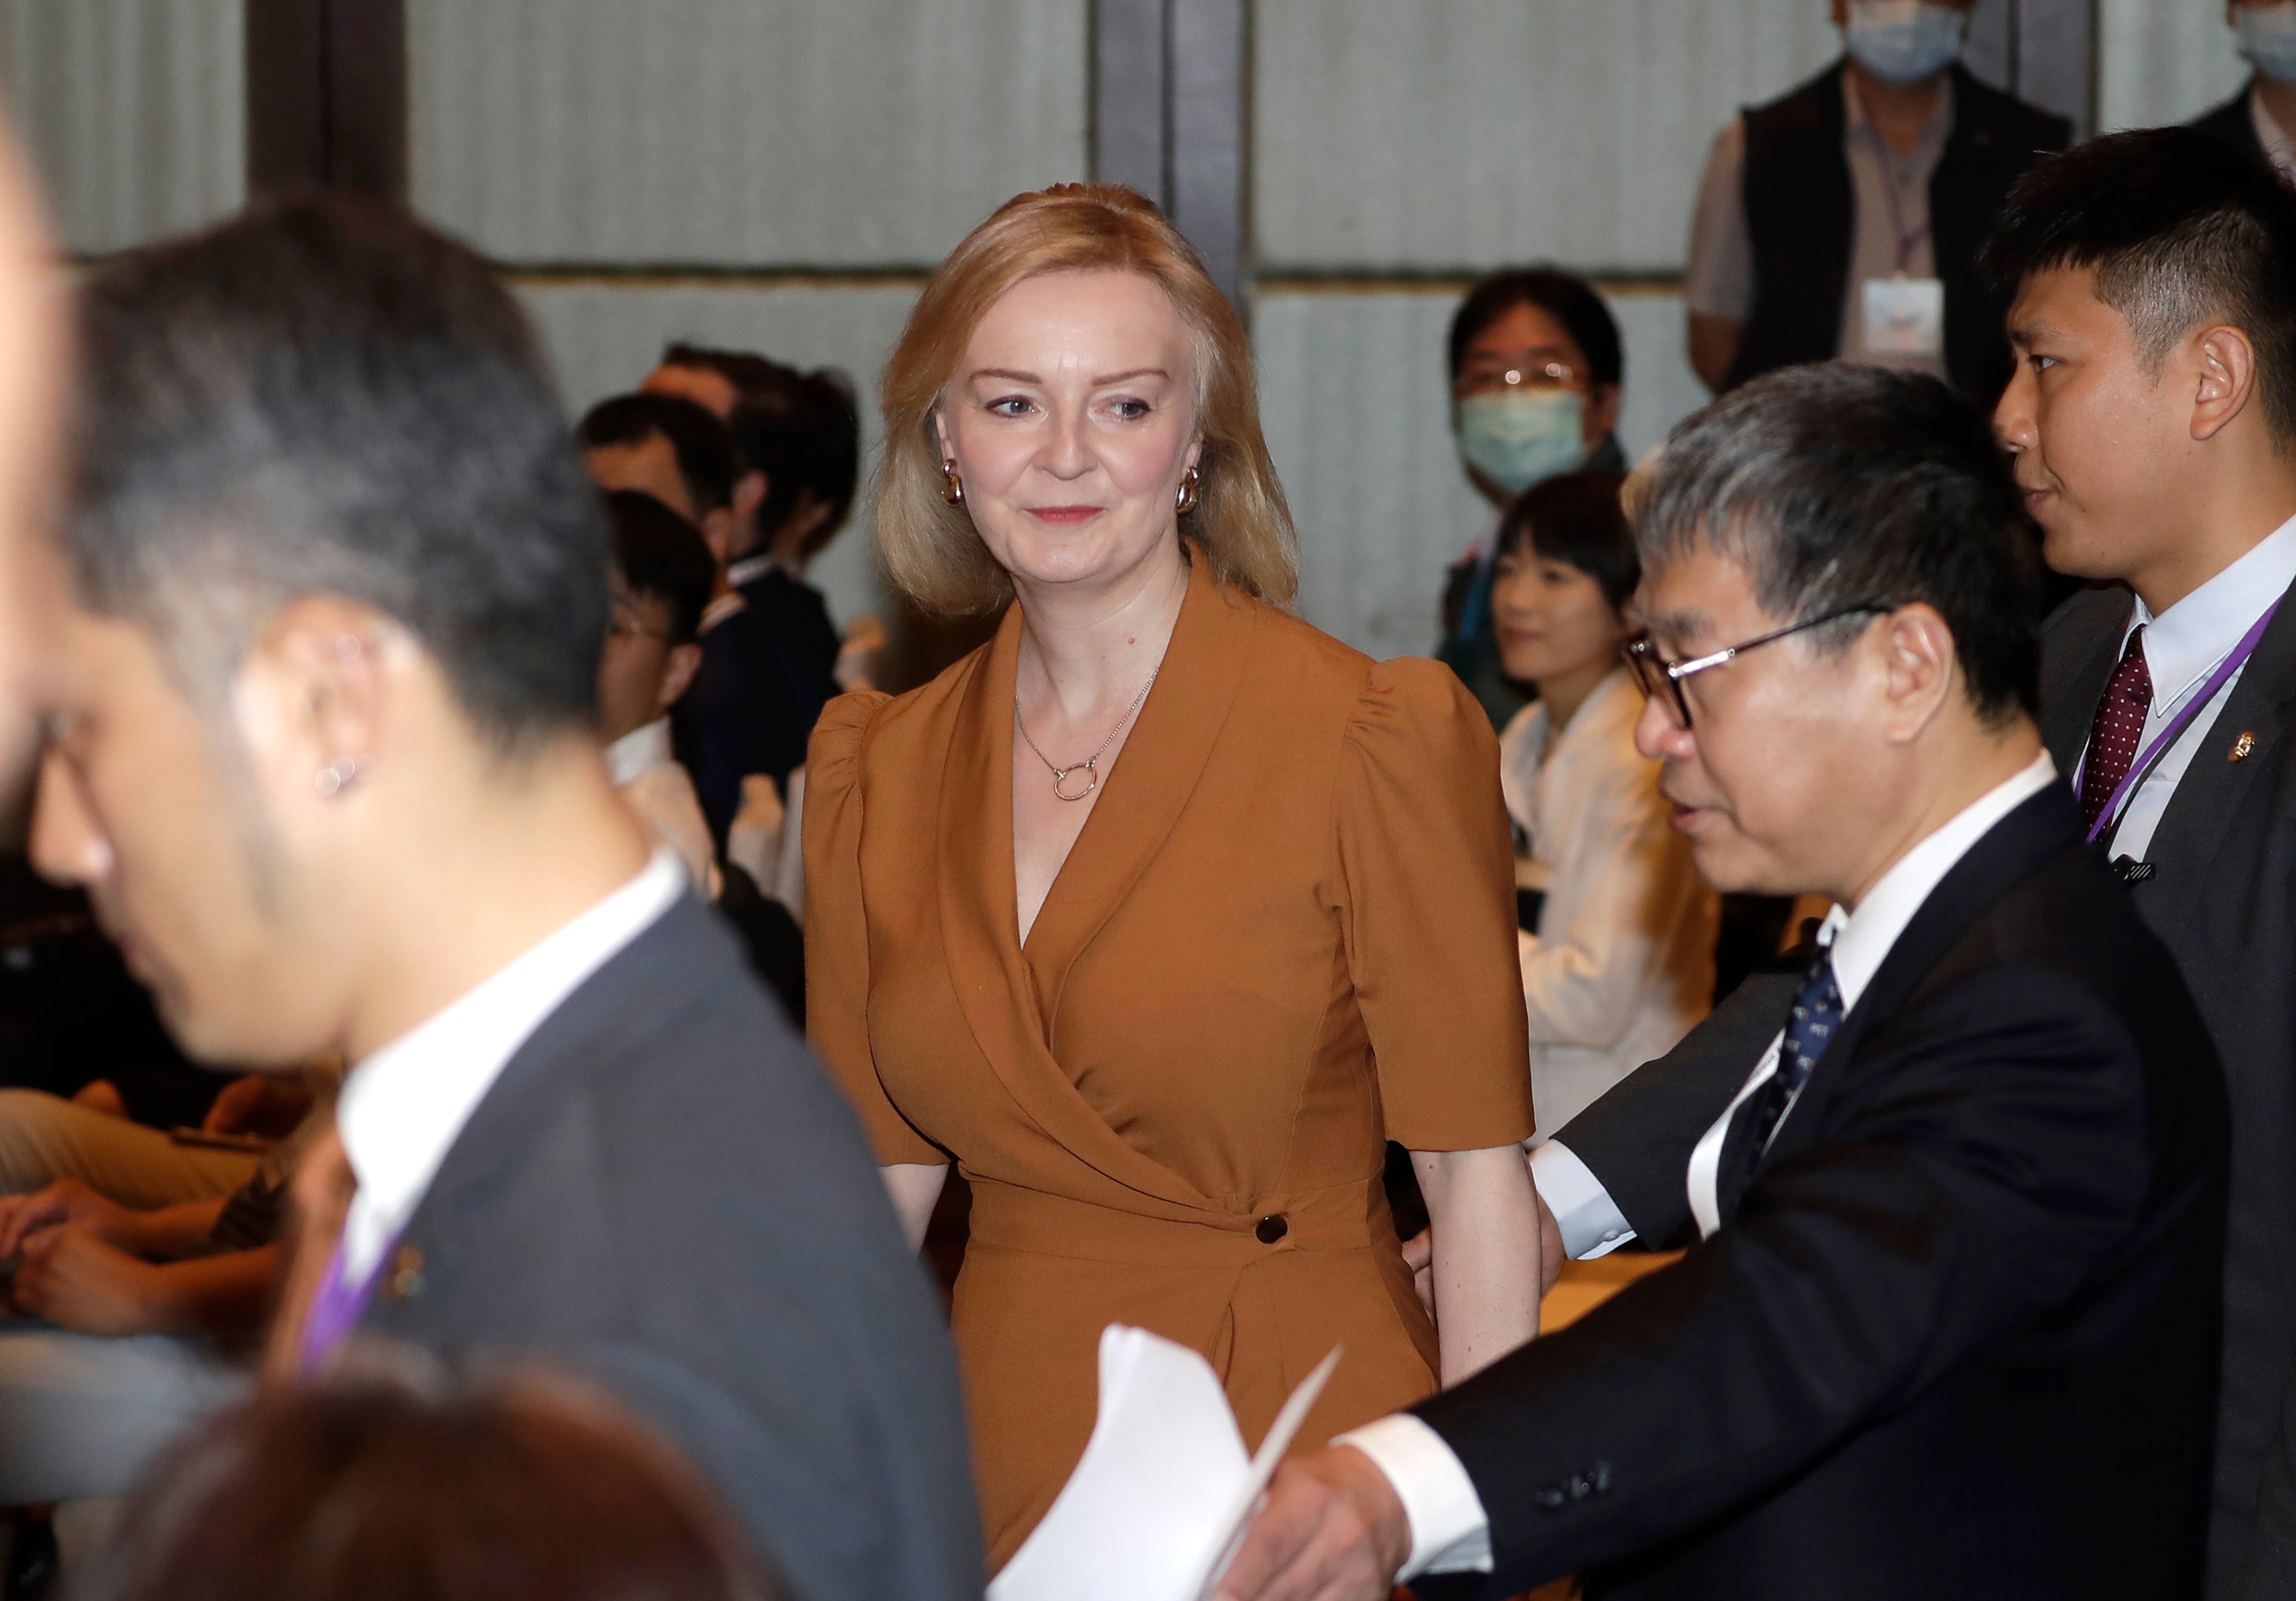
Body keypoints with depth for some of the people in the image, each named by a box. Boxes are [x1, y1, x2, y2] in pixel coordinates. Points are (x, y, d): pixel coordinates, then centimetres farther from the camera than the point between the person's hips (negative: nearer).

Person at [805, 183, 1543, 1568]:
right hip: (1001, 1464, 4)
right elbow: (875, 1181, 9)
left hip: (1303, 1457, -4)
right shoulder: (874, 775, 5)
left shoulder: (1380, 741, -9)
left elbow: (1478, 1178, -10)